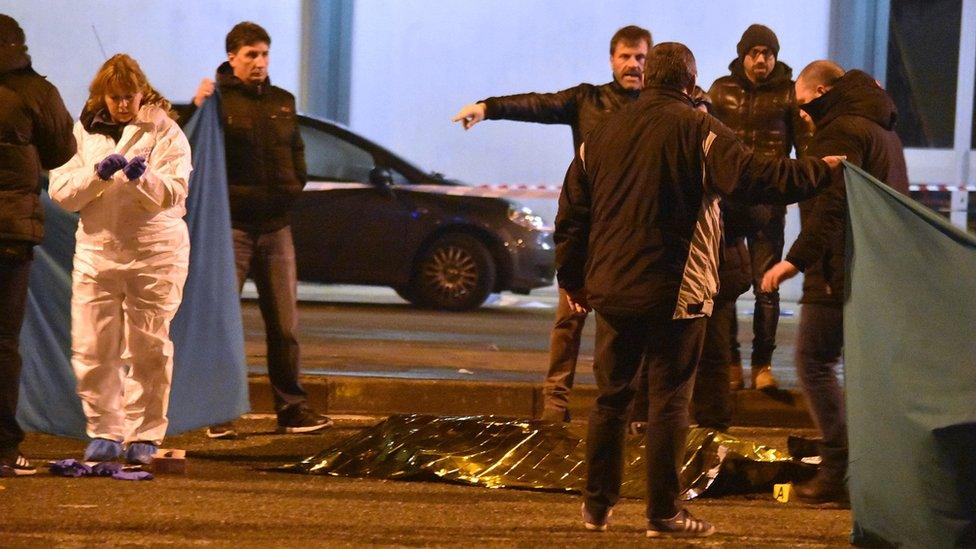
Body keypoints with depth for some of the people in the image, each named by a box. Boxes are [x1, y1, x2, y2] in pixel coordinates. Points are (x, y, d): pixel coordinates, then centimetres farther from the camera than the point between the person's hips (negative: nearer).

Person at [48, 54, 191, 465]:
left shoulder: (165, 133, 2)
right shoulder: (82, 133, 8)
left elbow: (173, 192, -8)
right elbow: (60, 191, 0)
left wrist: (143, 176, -27)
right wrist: (98, 172, -16)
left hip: (156, 252, -2)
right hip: (96, 249, 2)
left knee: (149, 350, 1)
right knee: (92, 350, -2)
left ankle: (145, 435, 10)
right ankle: (105, 432, 9)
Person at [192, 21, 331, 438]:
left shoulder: (282, 103, 14)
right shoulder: (217, 100, -5)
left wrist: (294, 186, 7)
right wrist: (197, 108, -27)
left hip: (276, 226, 5)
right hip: (232, 226, -5)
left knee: (285, 322, 8)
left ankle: (292, 407, 15)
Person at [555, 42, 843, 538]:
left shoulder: (603, 133, 9)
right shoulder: (698, 130, -9)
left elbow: (571, 212, 13)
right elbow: (756, 179, -17)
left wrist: (571, 277, 23)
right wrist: (821, 171, -4)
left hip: (611, 289, 5)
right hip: (674, 292, -5)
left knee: (610, 397, 14)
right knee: (669, 400, 0)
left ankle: (598, 505, 16)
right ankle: (663, 513, 0)